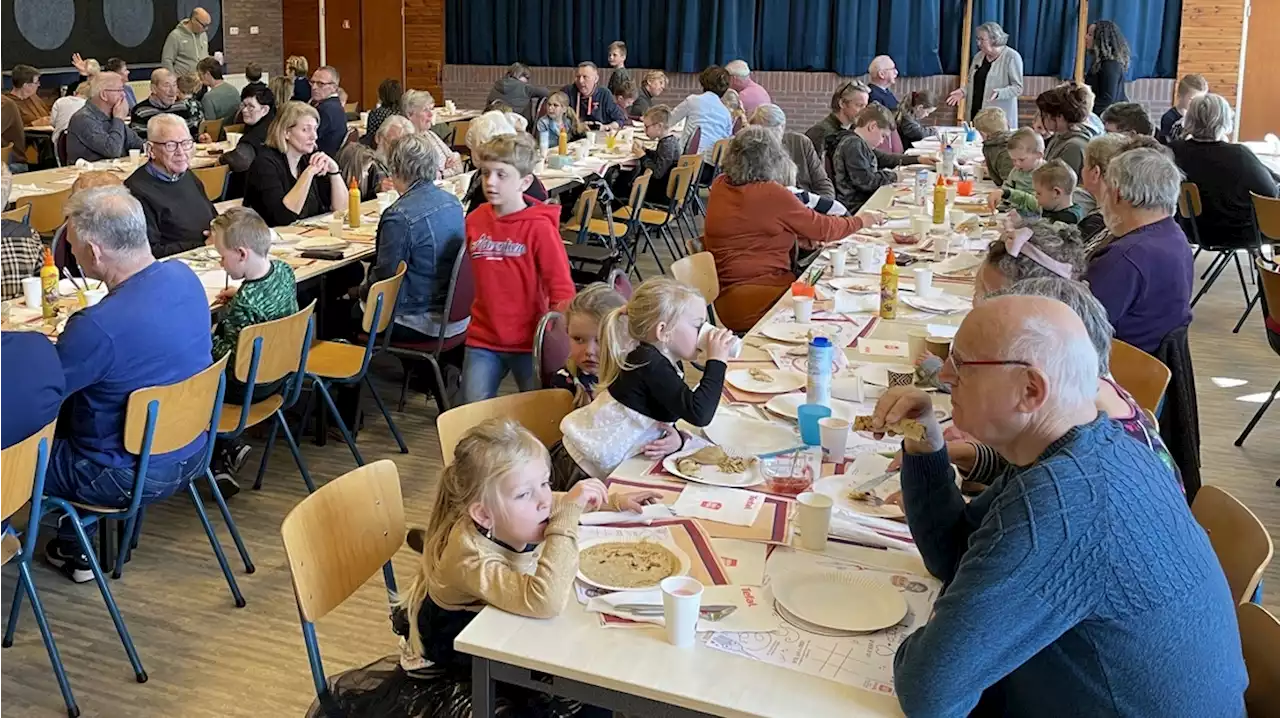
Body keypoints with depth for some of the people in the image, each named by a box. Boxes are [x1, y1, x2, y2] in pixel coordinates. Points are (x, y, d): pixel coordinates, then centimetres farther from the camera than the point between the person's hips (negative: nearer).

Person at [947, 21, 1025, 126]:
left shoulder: (1012, 57, -7)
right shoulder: (979, 56, 12)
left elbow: (1017, 88, -9)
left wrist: (998, 93, -25)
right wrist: (963, 91, 2)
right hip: (976, 114, 6)